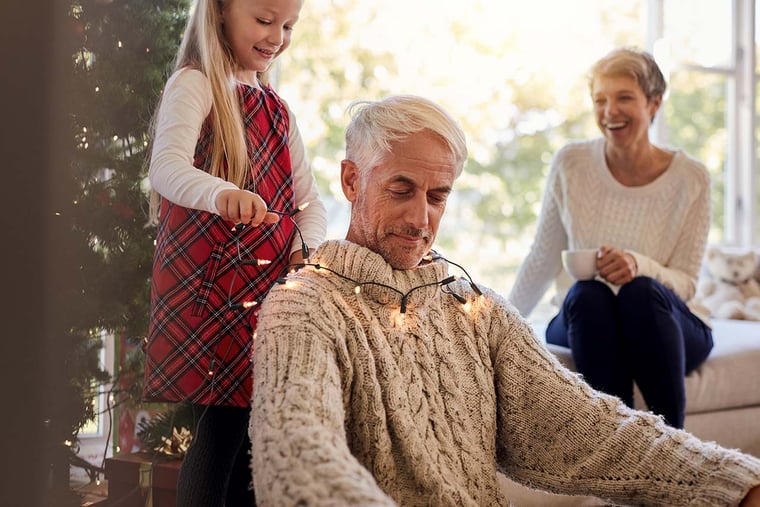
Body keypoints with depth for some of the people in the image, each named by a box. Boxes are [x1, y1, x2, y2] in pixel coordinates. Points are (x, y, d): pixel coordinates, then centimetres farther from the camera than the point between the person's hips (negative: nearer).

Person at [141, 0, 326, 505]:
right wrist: (221, 193, -44)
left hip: (272, 288, 7)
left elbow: (310, 201, 17)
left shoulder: (277, 109, 19)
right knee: (222, 428, -10)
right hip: (212, 289, -7)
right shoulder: (194, 85, -4)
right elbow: (166, 167, -23)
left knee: (254, 434, 7)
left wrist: (306, 247, -6)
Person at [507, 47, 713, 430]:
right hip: (585, 322, 1)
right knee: (587, 293, -34)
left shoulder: (690, 179, -4)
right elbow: (541, 260, 7)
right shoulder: (570, 164, -2)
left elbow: (685, 283, -6)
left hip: (662, 323, -1)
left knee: (641, 291, -35)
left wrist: (639, 266, -27)